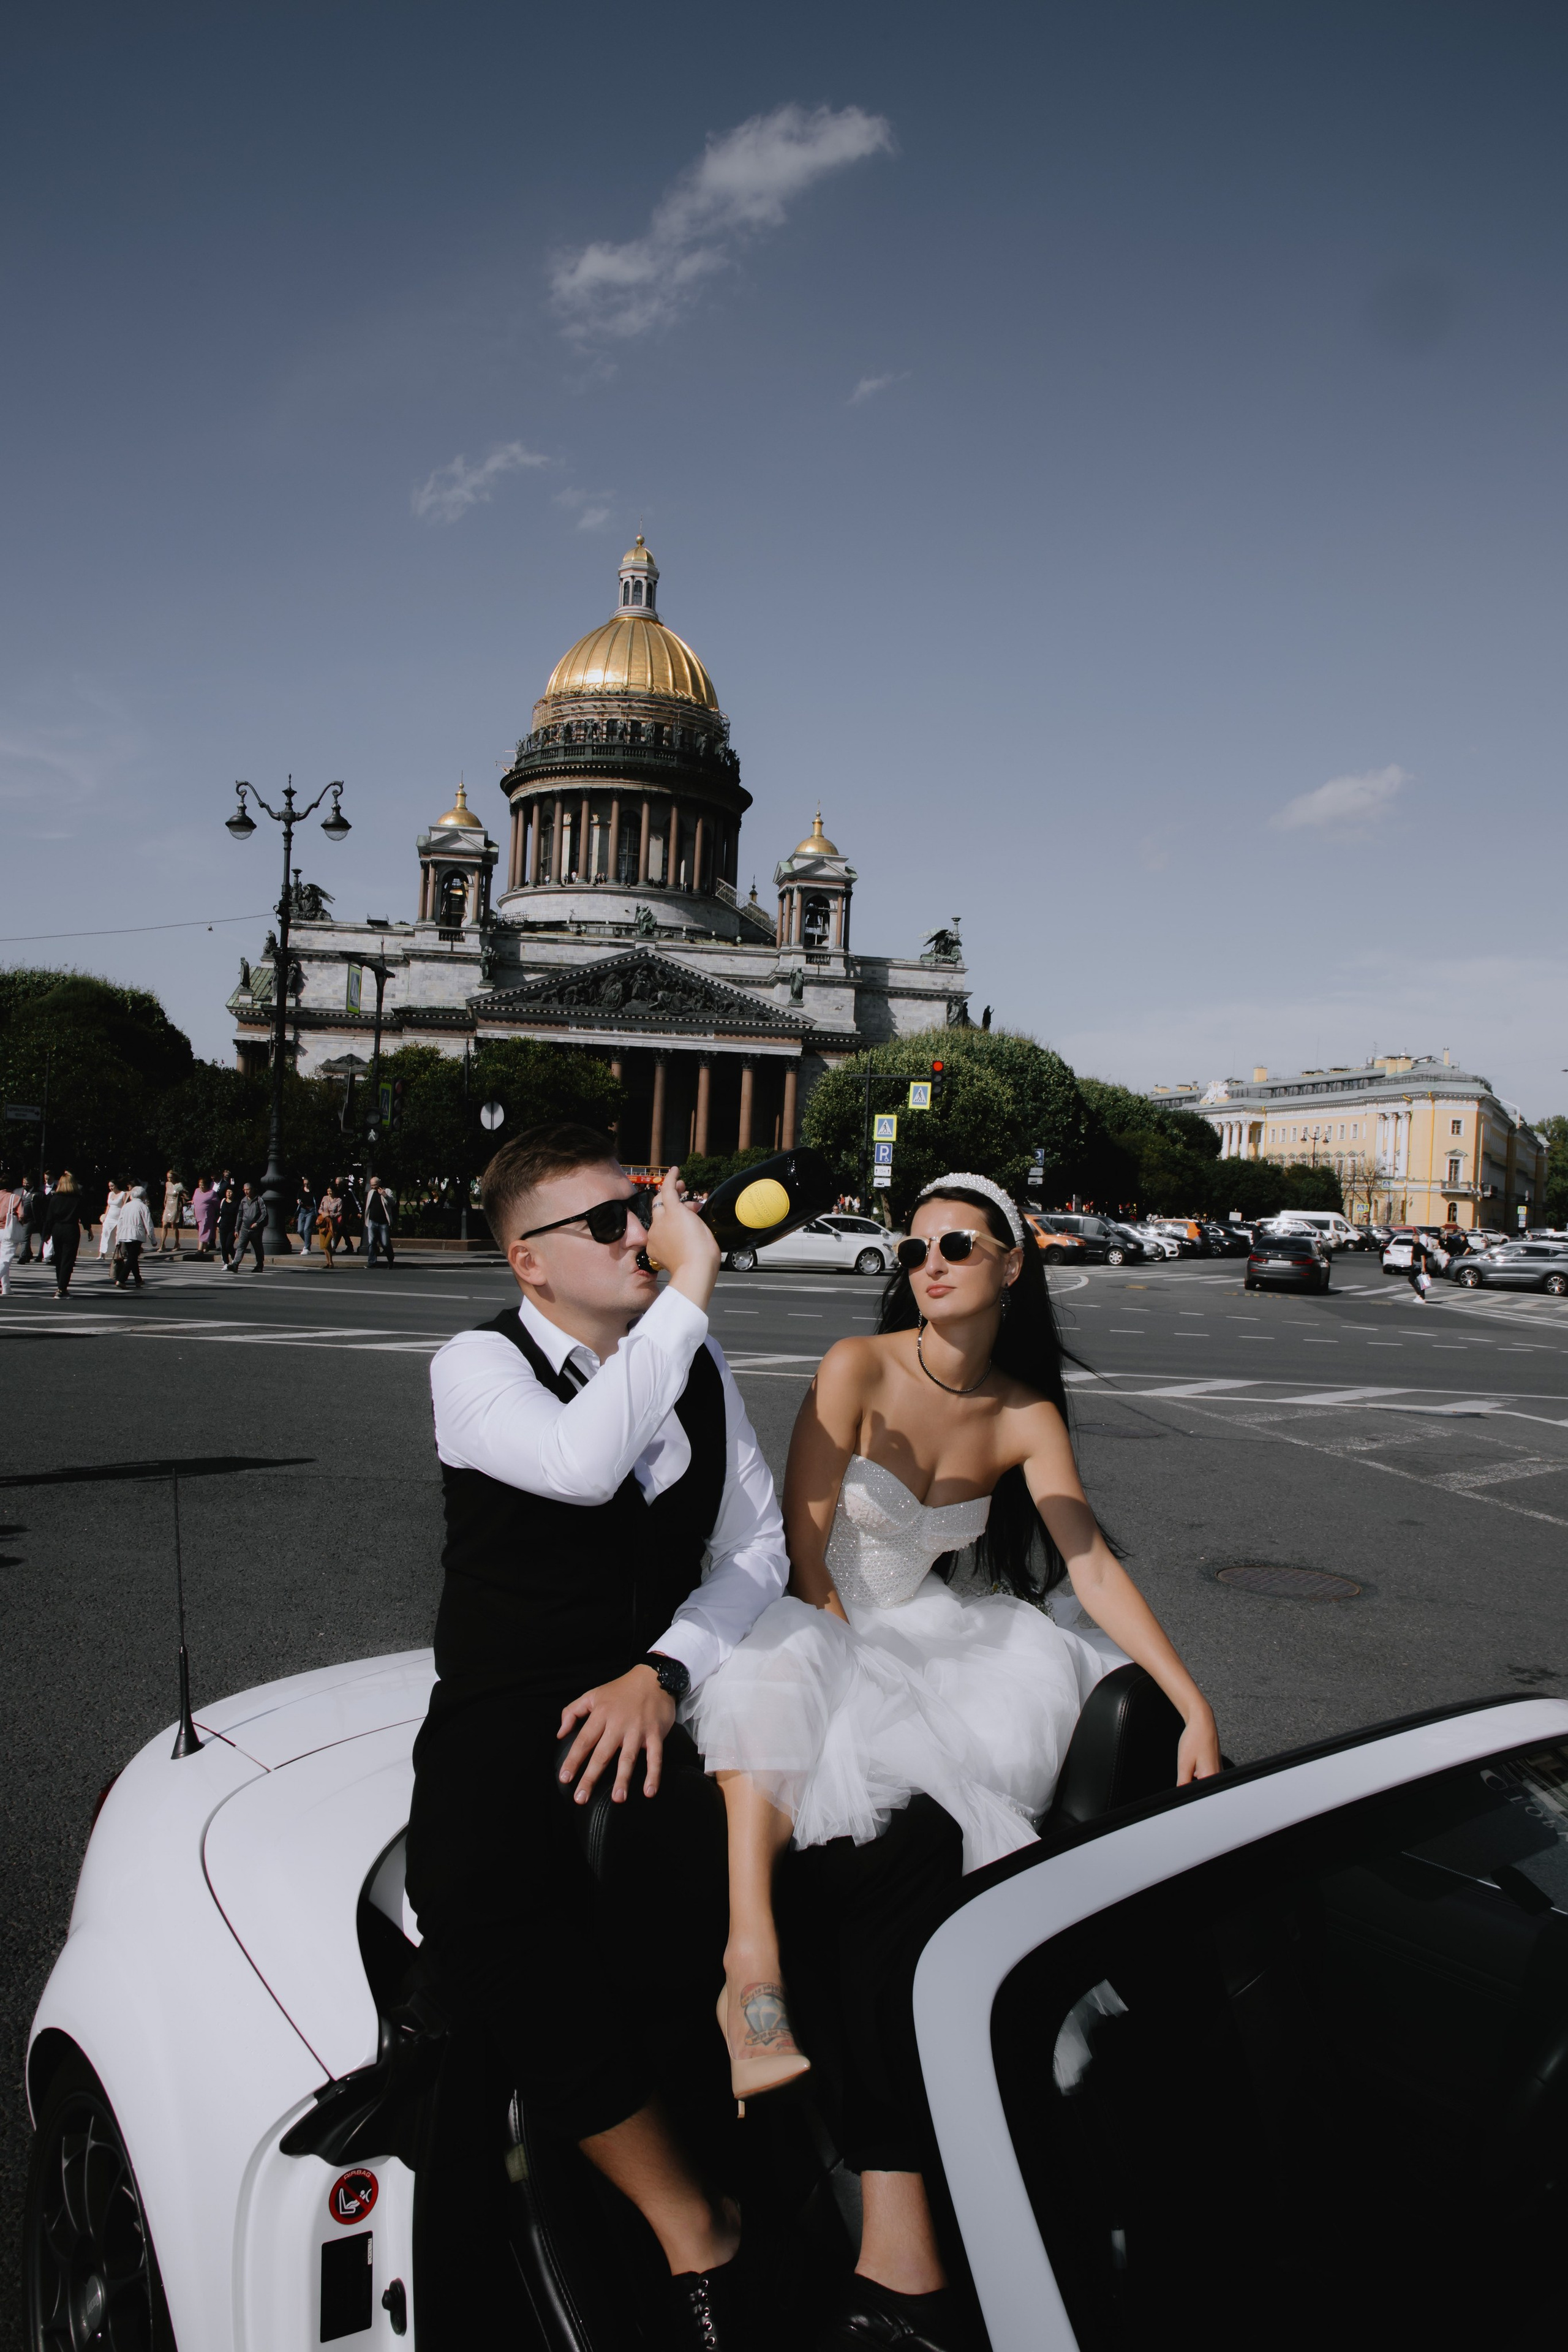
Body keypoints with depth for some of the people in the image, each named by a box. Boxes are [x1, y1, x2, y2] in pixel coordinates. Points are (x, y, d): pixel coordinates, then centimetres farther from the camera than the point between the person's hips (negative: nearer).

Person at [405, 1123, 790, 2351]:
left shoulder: (698, 1362, 10)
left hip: (663, 1689, 4)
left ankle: (570, 2095, -1)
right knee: (476, 1906, -32)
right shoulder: (477, 1366, -5)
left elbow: (758, 1544, 8)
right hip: (507, 1707, -3)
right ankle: (692, 2229, -16)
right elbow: (583, 1462, -28)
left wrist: (663, 1672, -9)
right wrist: (691, 1288, -25)